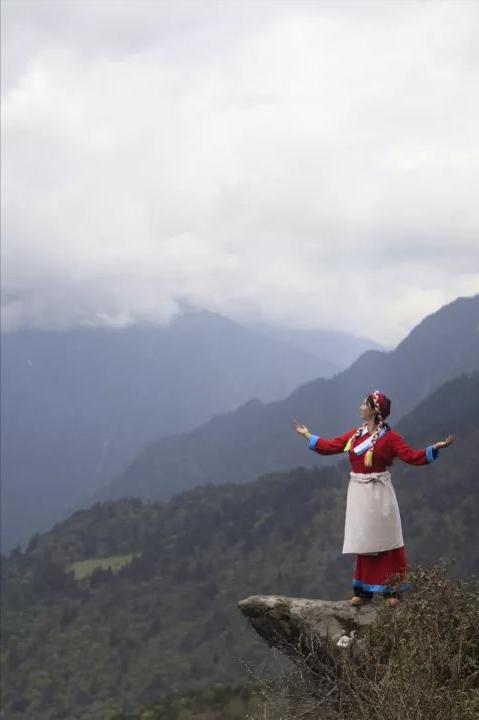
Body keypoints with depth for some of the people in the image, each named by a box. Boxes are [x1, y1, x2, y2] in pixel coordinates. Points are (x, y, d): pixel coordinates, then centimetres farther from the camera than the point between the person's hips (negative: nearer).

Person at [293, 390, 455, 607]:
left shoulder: (389, 437, -9)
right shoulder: (355, 434, 9)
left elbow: (412, 456, -14)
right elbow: (330, 446, 18)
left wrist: (435, 448, -26)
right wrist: (307, 435, 22)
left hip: (379, 495, -5)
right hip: (358, 494, 6)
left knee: (384, 542, -2)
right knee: (364, 543, 10)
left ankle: (393, 590, 4)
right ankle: (364, 590, 16)